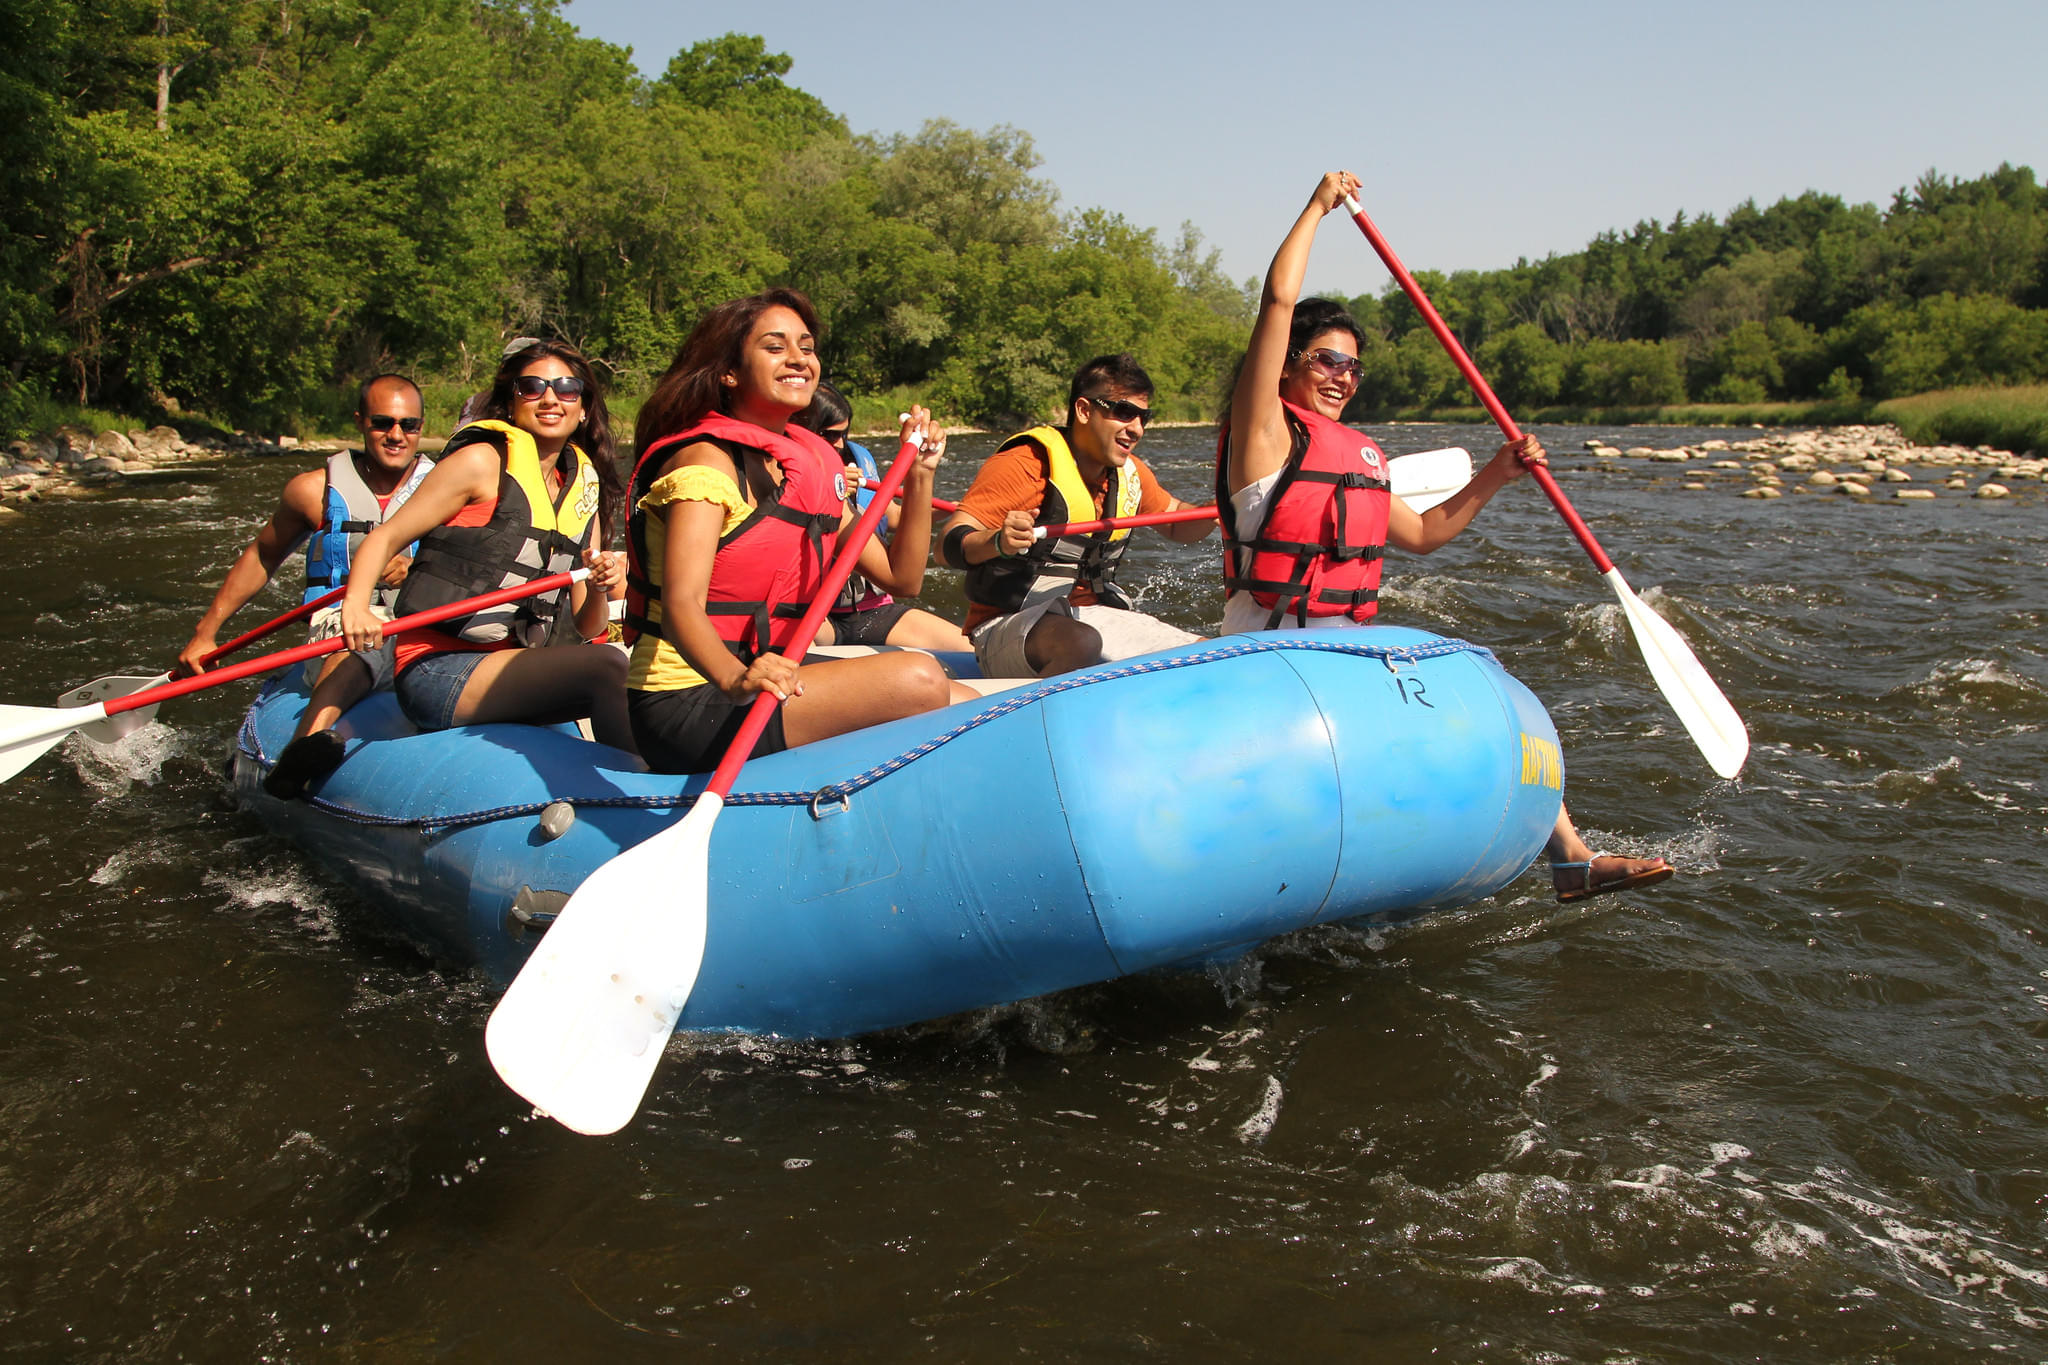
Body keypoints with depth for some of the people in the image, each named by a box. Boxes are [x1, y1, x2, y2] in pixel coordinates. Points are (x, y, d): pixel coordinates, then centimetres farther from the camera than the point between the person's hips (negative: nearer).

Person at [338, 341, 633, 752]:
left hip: (514, 672, 6)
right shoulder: (483, 461, -2)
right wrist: (355, 605, -23)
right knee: (606, 666, -24)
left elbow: (581, 631, 13)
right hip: (437, 673, -6)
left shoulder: (583, 490, 15)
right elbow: (385, 537, -4)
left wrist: (598, 592, -9)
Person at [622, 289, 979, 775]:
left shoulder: (812, 465, 12)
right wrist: (736, 678, -45)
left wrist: (919, 476, 3)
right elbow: (682, 605, -26)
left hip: (765, 689, 8)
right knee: (917, 677, -21)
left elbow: (899, 575, 15)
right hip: (685, 707, -8)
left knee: (964, 702, -7)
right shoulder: (707, 461, -11)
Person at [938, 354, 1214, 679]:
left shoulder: (1129, 472, 10)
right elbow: (949, 544, -19)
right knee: (1083, 643, -40)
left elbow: (1176, 524, 26)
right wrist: (997, 541, -41)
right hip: (1006, 627, -7)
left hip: (1094, 616, 8)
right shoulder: (1028, 463, -13)